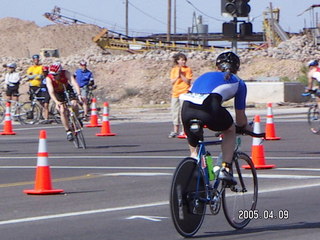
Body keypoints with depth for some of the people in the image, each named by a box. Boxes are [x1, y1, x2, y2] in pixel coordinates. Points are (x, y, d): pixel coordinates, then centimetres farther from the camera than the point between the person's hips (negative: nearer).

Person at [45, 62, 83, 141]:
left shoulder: (66, 73, -31)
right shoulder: (49, 78, -32)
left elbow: (75, 83, -41)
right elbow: (51, 91, -42)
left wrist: (79, 95, -58)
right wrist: (56, 102, -59)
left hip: (67, 89, 1)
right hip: (57, 93, -1)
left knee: (74, 105, -23)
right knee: (62, 110, -18)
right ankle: (68, 132, -8)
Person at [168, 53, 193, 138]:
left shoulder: (187, 69, -1)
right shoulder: (174, 70, 11)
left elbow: (187, 81, -9)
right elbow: (172, 82, 4)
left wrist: (181, 75, -14)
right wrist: (177, 76, -11)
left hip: (184, 93, -5)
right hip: (175, 93, 5)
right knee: (175, 112, 7)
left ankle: (184, 130, -4)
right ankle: (175, 131, 15)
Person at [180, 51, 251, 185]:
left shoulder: (204, 76, 38)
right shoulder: (237, 82, 28)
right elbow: (240, 118, 29)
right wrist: (246, 127, 52)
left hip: (186, 109, 3)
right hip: (209, 109, -3)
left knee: (194, 149, 26)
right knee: (230, 130, 29)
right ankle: (225, 169, 15)